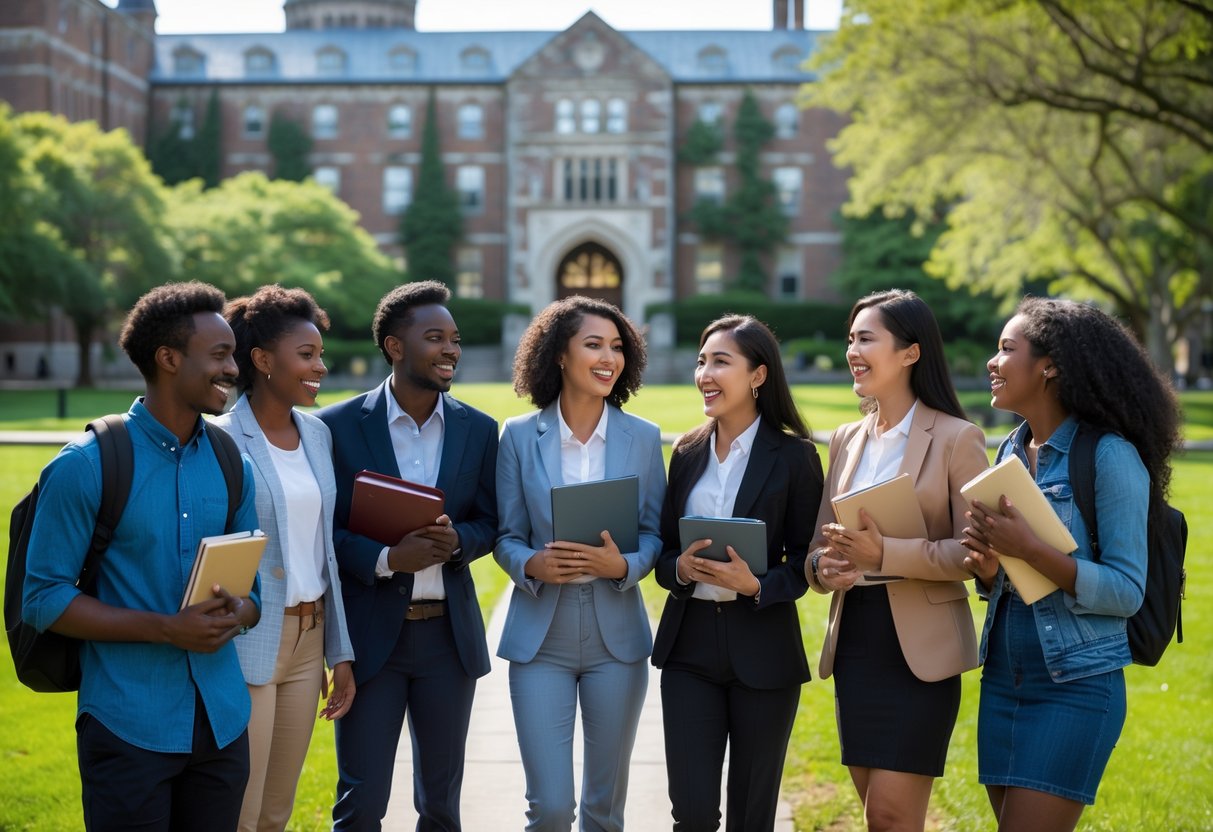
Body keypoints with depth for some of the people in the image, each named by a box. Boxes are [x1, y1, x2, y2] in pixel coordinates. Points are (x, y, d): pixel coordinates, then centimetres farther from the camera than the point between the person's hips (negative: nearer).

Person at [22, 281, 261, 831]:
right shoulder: (84, 467, -8)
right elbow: (43, 599, -9)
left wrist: (235, 616, -11)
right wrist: (166, 628, -19)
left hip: (222, 721, 5)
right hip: (129, 725, -5)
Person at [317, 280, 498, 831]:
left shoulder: (478, 429, 4)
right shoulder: (338, 427, -6)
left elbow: (489, 522, 8)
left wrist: (457, 541, -15)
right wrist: (387, 558, -21)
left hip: (450, 635, 3)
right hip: (371, 634, -3)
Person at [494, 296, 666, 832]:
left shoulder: (643, 438, 2)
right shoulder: (519, 436, -1)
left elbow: (654, 533, 5)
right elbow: (507, 537, 3)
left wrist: (623, 565, -16)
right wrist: (533, 565, -19)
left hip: (617, 634, 2)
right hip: (540, 637, -1)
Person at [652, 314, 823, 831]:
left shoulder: (793, 455, -4)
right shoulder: (688, 453, 8)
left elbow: (806, 558, -3)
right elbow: (664, 547, 12)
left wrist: (758, 585, -21)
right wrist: (679, 568, -11)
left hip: (763, 647, -3)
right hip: (690, 640, 3)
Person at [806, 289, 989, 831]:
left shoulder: (956, 438, -6)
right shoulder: (846, 440, 12)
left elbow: (976, 554, -12)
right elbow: (821, 540, 15)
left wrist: (886, 553, -25)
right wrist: (823, 568, -8)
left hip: (921, 648, -6)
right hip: (854, 639, 6)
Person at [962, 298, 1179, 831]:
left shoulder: (1109, 455, -11)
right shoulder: (1010, 452, 10)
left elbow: (1126, 592, -14)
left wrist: (1029, 550, -24)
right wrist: (986, 567, -7)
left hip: (1077, 686, -7)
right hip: (1002, 681, 7)